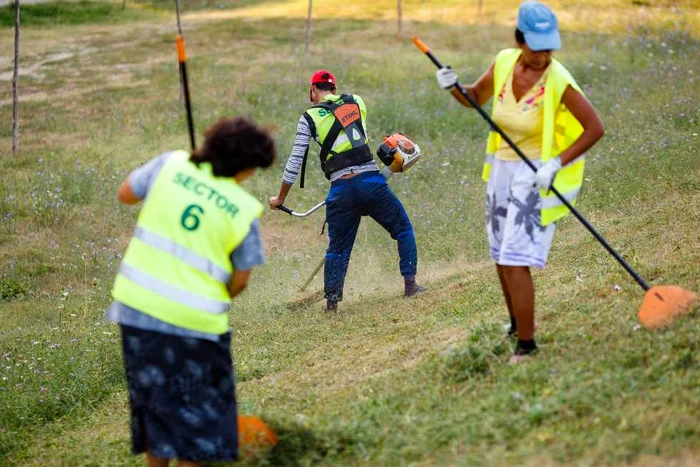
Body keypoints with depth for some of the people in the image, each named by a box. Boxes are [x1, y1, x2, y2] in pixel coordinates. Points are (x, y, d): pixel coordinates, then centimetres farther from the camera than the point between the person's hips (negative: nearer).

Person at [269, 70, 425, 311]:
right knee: (403, 230, 17)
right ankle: (410, 283, 10)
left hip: (341, 189, -1)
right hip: (372, 180, 1)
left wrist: (280, 199, 14)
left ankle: (331, 299, 11)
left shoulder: (309, 119, 4)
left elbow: (295, 163, 4)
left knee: (338, 248, 14)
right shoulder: (356, 101, 12)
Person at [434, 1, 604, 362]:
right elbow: (476, 98, 14)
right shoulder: (504, 62, -4)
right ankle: (517, 325, 39)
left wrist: (556, 164, -24)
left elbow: (595, 128, -17)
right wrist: (454, 88, -6)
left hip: (536, 176, -7)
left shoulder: (558, 82, -21)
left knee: (516, 260, -13)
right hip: (501, 169, 7)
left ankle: (526, 345, -4)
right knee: (501, 257, 18)